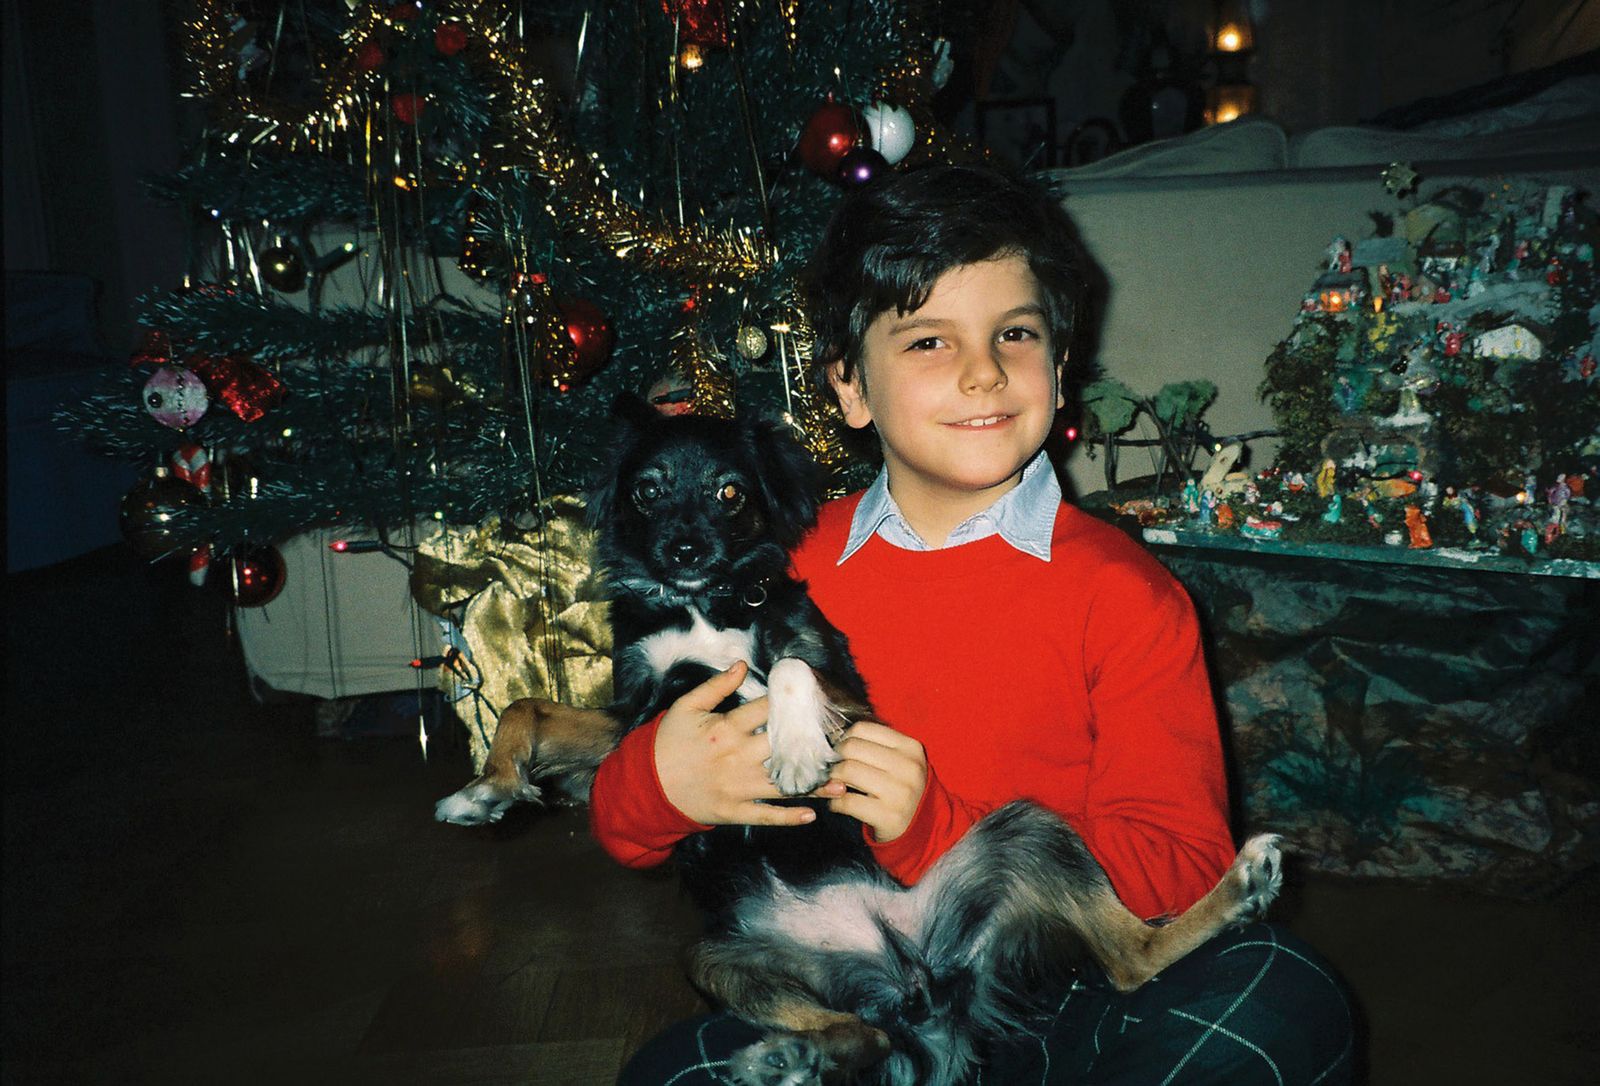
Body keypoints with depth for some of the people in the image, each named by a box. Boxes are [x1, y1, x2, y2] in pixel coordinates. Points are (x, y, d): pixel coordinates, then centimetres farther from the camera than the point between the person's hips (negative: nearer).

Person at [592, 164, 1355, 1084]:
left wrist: (941, 830, -22)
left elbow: (1179, 868, -9)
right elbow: (623, 827, 5)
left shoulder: (1123, 595, -5)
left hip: (1066, 997, 0)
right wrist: (661, 785, -21)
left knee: (1287, 999, -26)